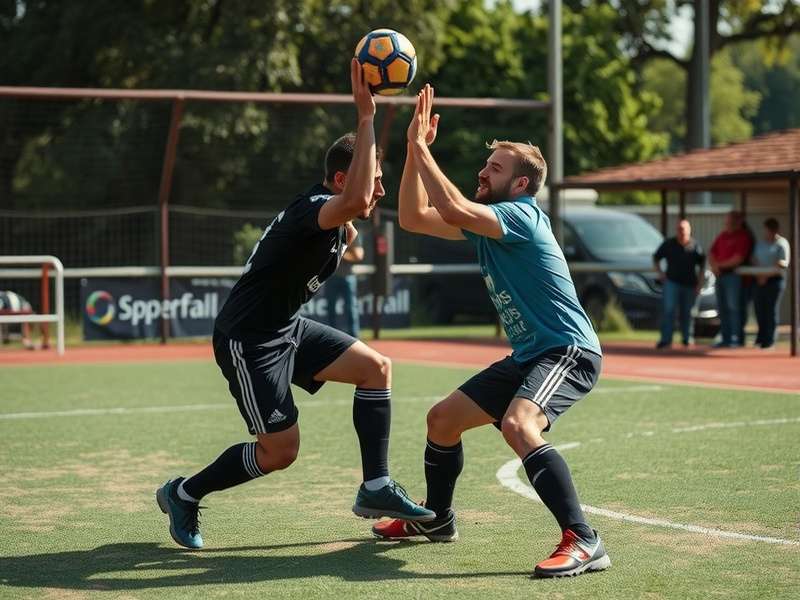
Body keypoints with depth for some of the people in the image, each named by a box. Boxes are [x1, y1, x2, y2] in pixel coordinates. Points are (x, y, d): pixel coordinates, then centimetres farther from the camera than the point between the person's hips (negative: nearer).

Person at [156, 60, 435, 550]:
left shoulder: (335, 219, 4)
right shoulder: (314, 209, -24)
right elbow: (356, 202, -48)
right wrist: (366, 116, -43)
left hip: (286, 328, 10)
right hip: (247, 340, -10)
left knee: (376, 367, 1)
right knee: (280, 451, -5)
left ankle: (376, 488, 6)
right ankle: (184, 494, 17)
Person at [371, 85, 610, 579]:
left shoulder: (521, 214, -16)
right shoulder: (483, 220, 11)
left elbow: (452, 209, -31)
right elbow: (413, 218, 12)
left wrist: (421, 147, -21)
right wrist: (414, 149, 3)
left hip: (568, 351, -10)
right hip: (529, 355, 10)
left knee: (517, 424, -35)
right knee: (443, 418, 16)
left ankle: (584, 542, -36)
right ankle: (436, 518, 38)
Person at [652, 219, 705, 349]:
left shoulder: (695, 246, -1)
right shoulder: (668, 244, 1)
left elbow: (702, 265, 6)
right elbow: (656, 258, 13)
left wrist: (700, 283, 1)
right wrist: (660, 273, 1)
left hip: (689, 284, 0)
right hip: (671, 282, 0)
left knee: (686, 312, 8)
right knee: (668, 310, -12)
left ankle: (687, 338, 26)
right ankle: (666, 339, -12)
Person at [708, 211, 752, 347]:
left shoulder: (743, 237, -7)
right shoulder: (723, 235, 16)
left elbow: (737, 259, -13)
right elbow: (712, 253, 18)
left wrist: (720, 265, -2)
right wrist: (714, 265, -3)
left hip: (733, 275, -7)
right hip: (720, 275, 7)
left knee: (733, 307, -9)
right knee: (722, 308, 7)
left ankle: (736, 339, -8)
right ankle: (725, 339, 11)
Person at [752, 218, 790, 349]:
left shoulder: (781, 243, -2)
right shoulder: (761, 243, 16)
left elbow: (784, 262, -10)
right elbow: (754, 260, 12)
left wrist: (767, 275, -24)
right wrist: (758, 274, -6)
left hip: (775, 279, -5)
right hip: (759, 279, 5)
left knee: (771, 309, -5)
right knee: (759, 307, 4)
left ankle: (769, 339, -2)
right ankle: (762, 336, 18)